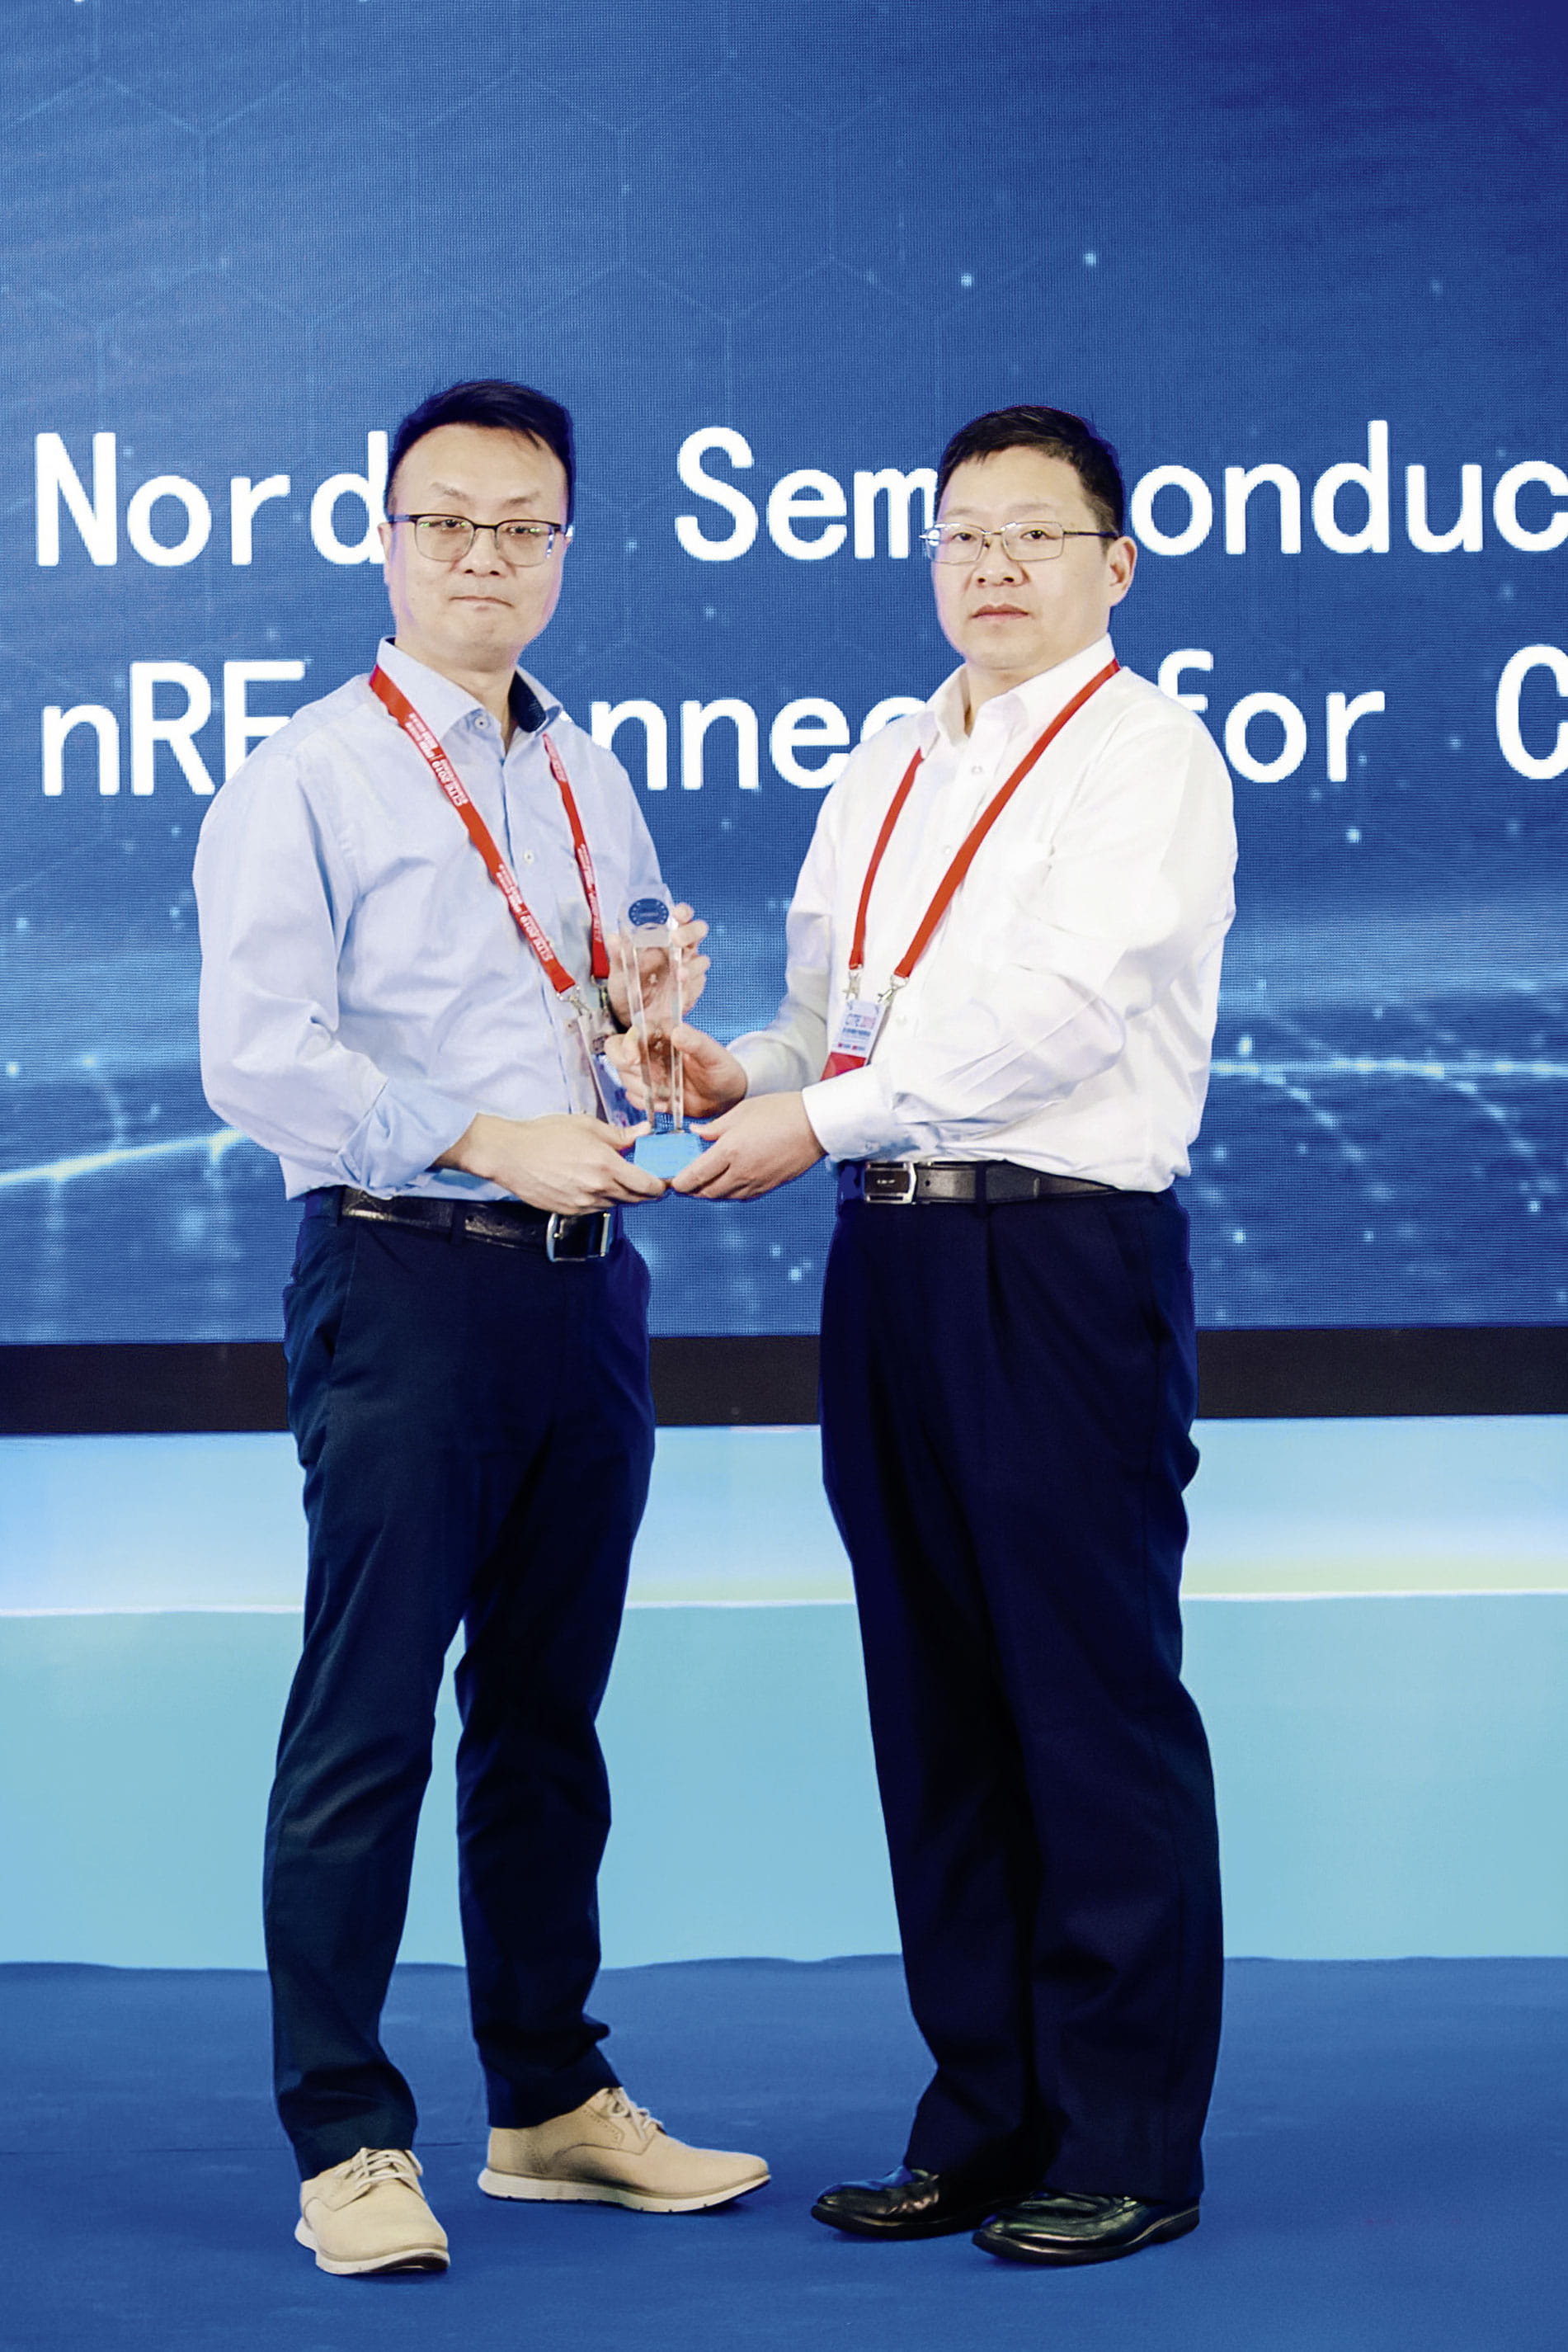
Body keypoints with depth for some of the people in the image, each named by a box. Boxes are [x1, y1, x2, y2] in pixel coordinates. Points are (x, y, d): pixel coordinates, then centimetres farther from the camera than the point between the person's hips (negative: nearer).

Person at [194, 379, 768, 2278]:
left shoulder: (592, 780, 17)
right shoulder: (306, 781, -4)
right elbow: (256, 1060, -14)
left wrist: (652, 1007, 3)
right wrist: (493, 1142, -18)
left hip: (585, 1276, 7)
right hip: (407, 1280, -6)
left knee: (548, 1709, 13)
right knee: (366, 1723, -5)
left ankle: (551, 2102, 24)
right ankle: (346, 2142, 4)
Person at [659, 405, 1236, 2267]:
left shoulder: (1148, 754, -3)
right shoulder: (881, 777, 20)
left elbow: (1063, 1006, -15)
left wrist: (821, 1118, -16)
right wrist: (743, 1072, 1)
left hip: (1065, 1256, -7)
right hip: (891, 1254, 7)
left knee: (1093, 1694, -4)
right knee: (935, 1696, 9)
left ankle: (1128, 2147, 5)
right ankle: (986, 2120, 19)